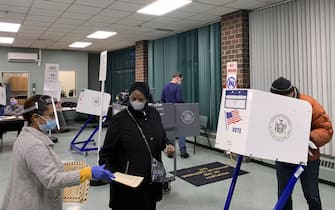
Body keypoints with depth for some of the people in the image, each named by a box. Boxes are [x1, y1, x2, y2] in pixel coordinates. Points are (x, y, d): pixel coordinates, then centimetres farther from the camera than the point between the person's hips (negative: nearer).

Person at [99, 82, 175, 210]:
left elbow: (162, 136, 18)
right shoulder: (120, 119, -12)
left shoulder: (154, 114, 3)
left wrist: (167, 145, -2)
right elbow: (107, 150, -9)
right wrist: (106, 169, -23)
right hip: (127, 178, -5)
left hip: (151, 175, 5)